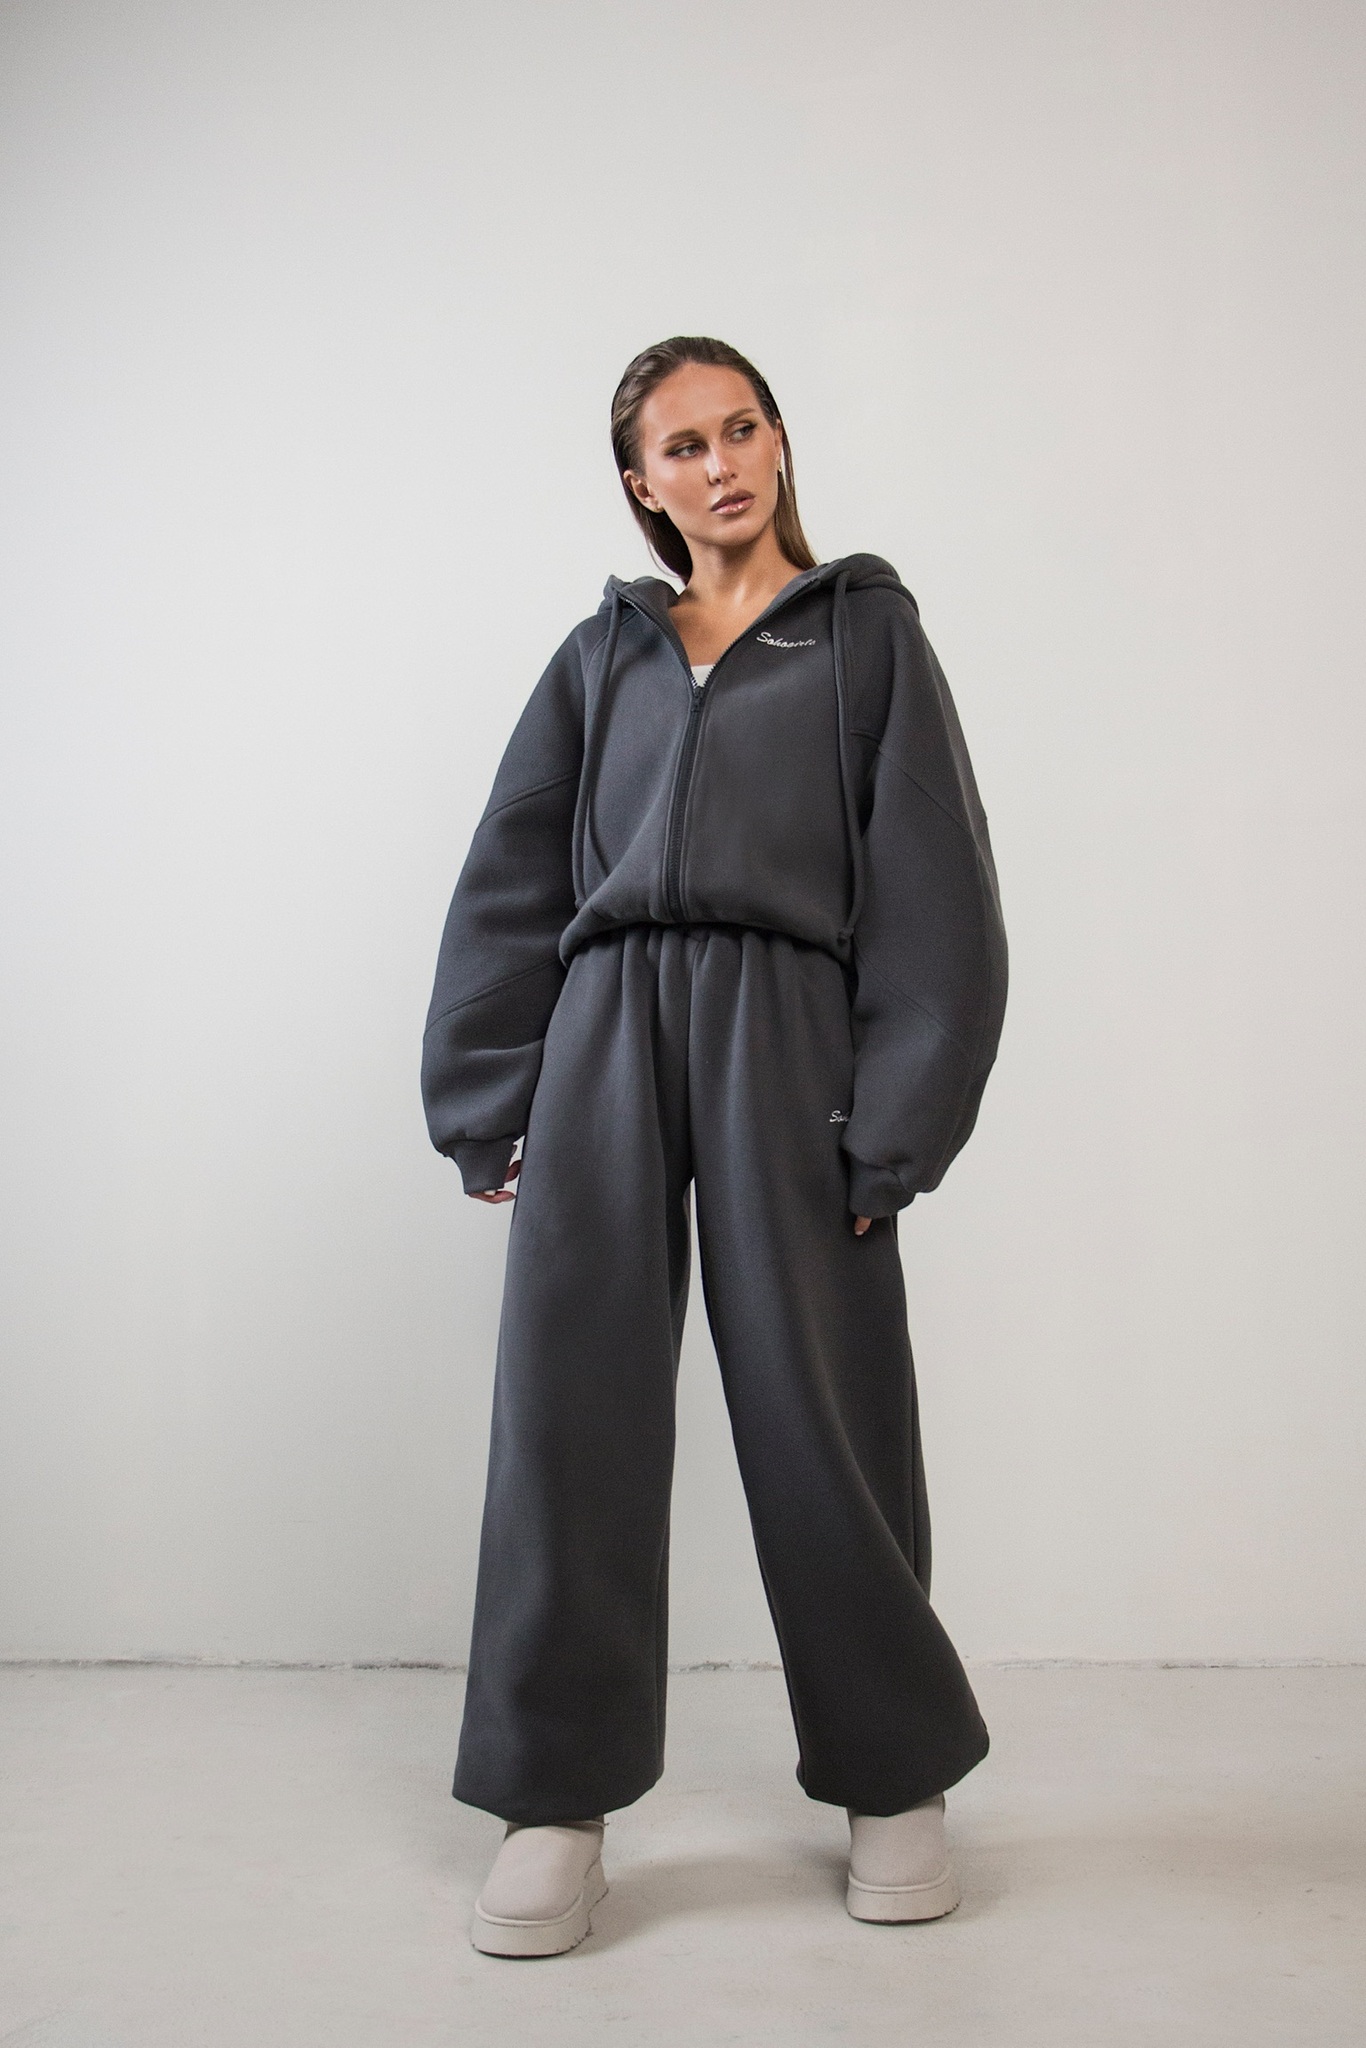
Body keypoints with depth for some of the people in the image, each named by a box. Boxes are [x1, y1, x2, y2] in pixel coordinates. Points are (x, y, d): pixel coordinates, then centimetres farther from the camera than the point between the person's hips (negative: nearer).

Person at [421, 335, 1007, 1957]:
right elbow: (509, 891, 15)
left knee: (818, 1412, 1)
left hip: (784, 1034, -2)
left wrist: (897, 1127, -7)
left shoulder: (864, 631, 11)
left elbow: (931, 888, 2)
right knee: (570, 1408, -1)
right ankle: (558, 1805, 12)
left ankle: (894, 1779, 21)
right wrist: (485, 1108, 5)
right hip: (604, 1038, 3)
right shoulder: (603, 655, 18)